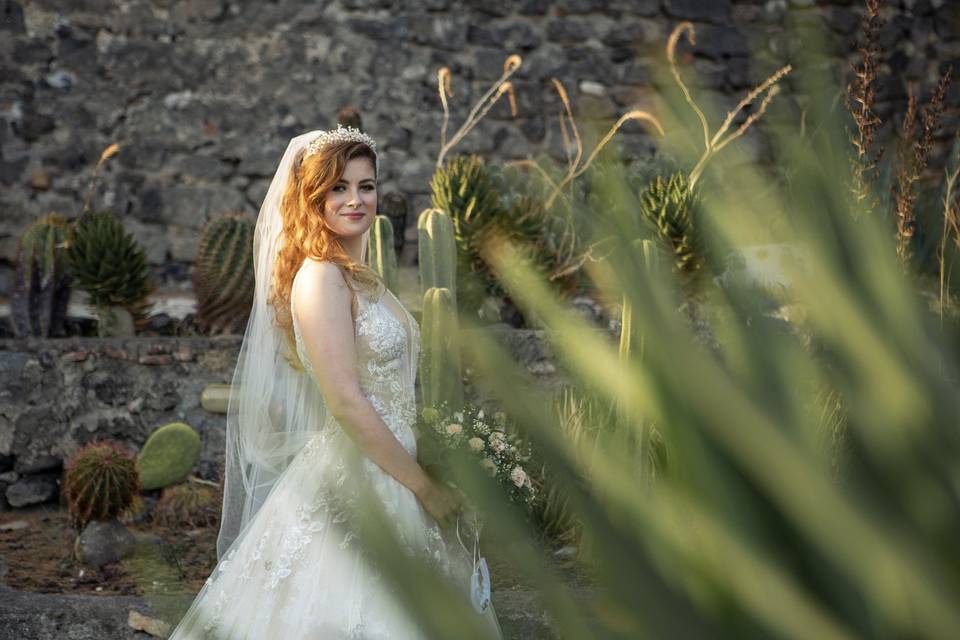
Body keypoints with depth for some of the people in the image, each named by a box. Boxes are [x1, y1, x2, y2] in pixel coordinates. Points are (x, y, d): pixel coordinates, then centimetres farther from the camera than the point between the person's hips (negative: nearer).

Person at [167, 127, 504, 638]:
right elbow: (346, 402, -21)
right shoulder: (321, 277, -16)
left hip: (382, 471, 9)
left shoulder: (356, 276, 12)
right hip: (349, 481, -9)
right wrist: (423, 486, -16)